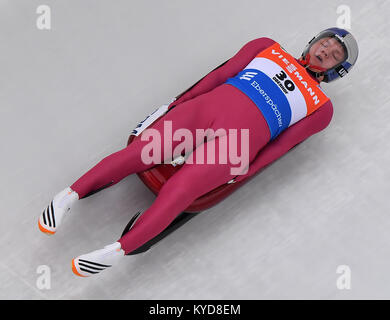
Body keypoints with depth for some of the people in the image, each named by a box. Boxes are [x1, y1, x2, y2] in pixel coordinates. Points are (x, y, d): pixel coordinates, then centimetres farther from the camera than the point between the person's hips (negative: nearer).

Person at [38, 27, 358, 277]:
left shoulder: (321, 108, 19)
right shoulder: (268, 47, 25)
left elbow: (281, 145, 6)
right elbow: (223, 73, 16)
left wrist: (240, 176, -5)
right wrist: (179, 103, 9)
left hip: (238, 140, -2)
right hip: (207, 106, 3)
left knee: (177, 192, -23)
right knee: (137, 153, -14)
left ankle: (118, 250, -22)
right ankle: (72, 193, -4)